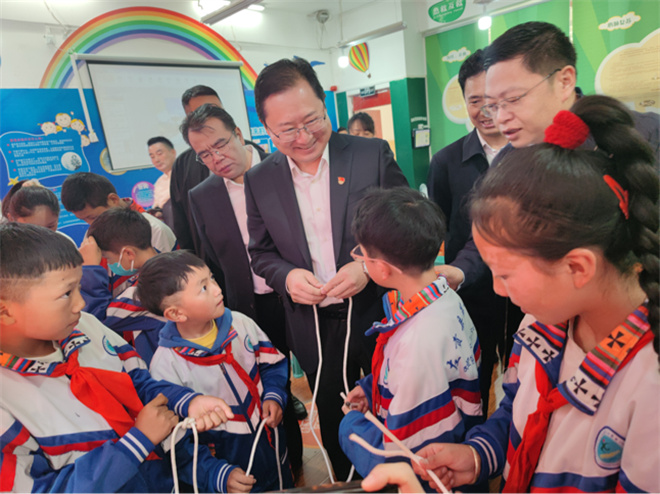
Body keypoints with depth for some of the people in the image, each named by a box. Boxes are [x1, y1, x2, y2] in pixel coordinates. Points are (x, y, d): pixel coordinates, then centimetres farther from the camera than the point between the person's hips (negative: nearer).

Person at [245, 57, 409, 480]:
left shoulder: (373, 154, -9)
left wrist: (370, 266, -21)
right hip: (314, 329, 2)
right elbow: (261, 252, 7)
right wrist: (286, 275, -14)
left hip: (379, 315, -1)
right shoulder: (259, 180, -1)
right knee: (337, 429, 22)